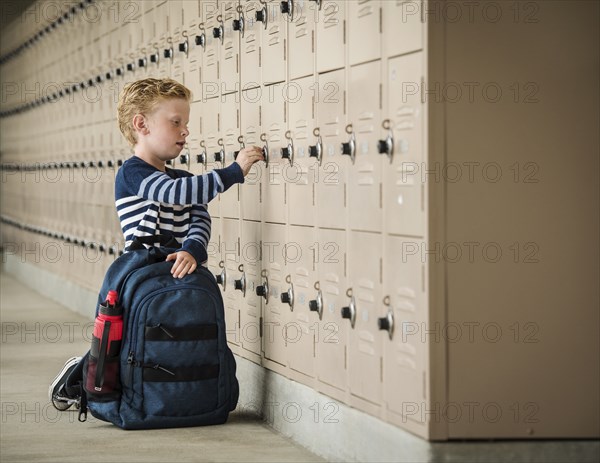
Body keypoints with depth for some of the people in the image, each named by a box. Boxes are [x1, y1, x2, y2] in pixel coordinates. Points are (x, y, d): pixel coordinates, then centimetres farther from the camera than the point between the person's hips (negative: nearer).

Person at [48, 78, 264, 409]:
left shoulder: (181, 180, 15)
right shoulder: (132, 173, -9)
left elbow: (199, 220, 1)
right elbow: (174, 191, -26)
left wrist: (192, 249, -23)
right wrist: (234, 171, -26)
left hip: (181, 279, 7)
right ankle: (80, 374, 22)